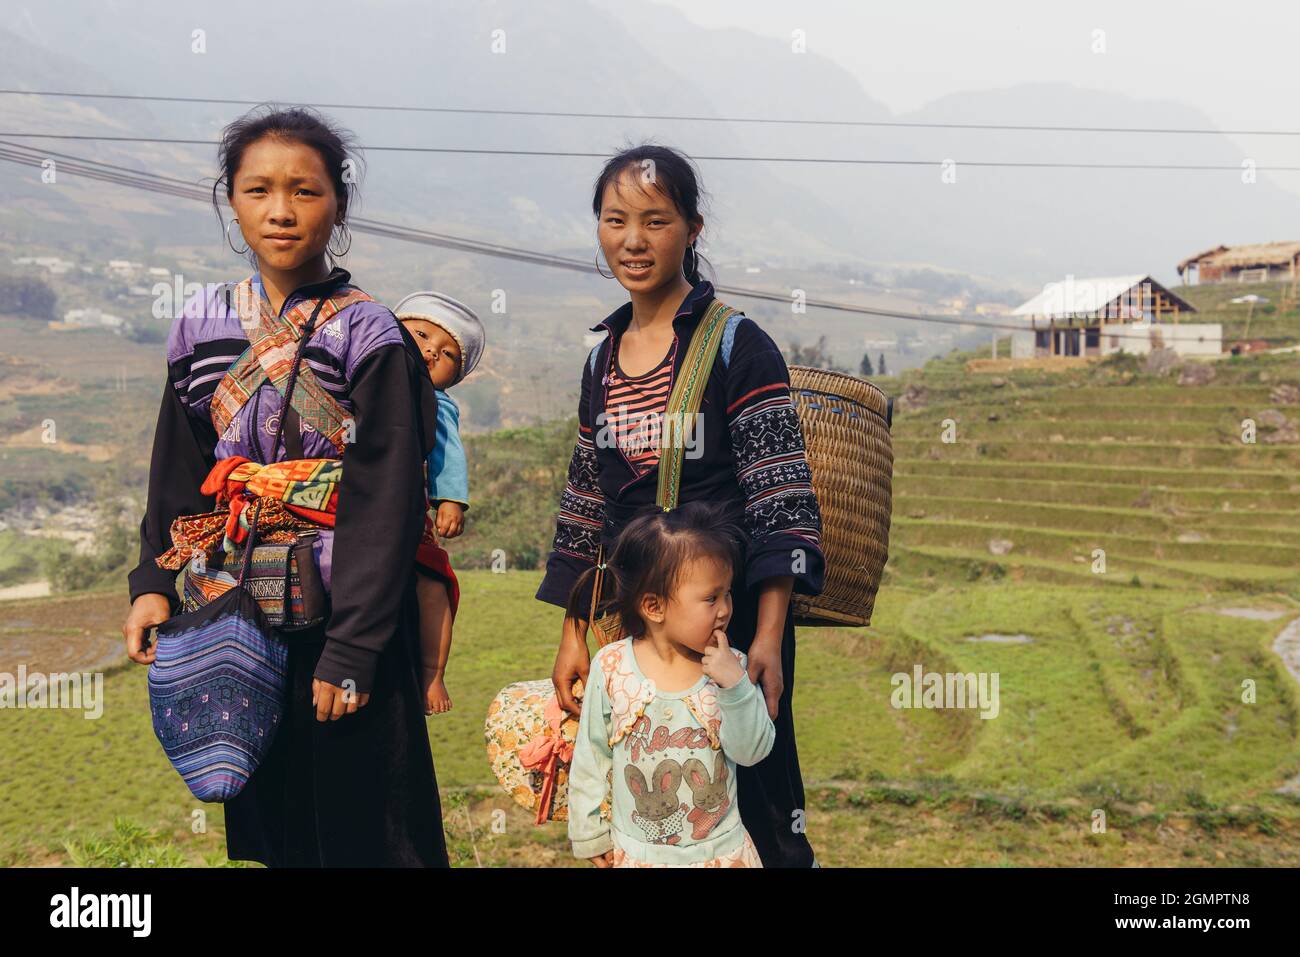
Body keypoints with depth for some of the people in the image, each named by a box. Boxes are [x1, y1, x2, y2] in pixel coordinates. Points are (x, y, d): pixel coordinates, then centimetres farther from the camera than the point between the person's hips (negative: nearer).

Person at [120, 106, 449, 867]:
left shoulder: (369, 336, -10)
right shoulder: (203, 327, 5)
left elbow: (387, 503, -13)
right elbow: (179, 476, 11)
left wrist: (352, 647, -17)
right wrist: (155, 584, -1)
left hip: (341, 611, -4)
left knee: (359, 821, 3)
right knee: (270, 819, 14)